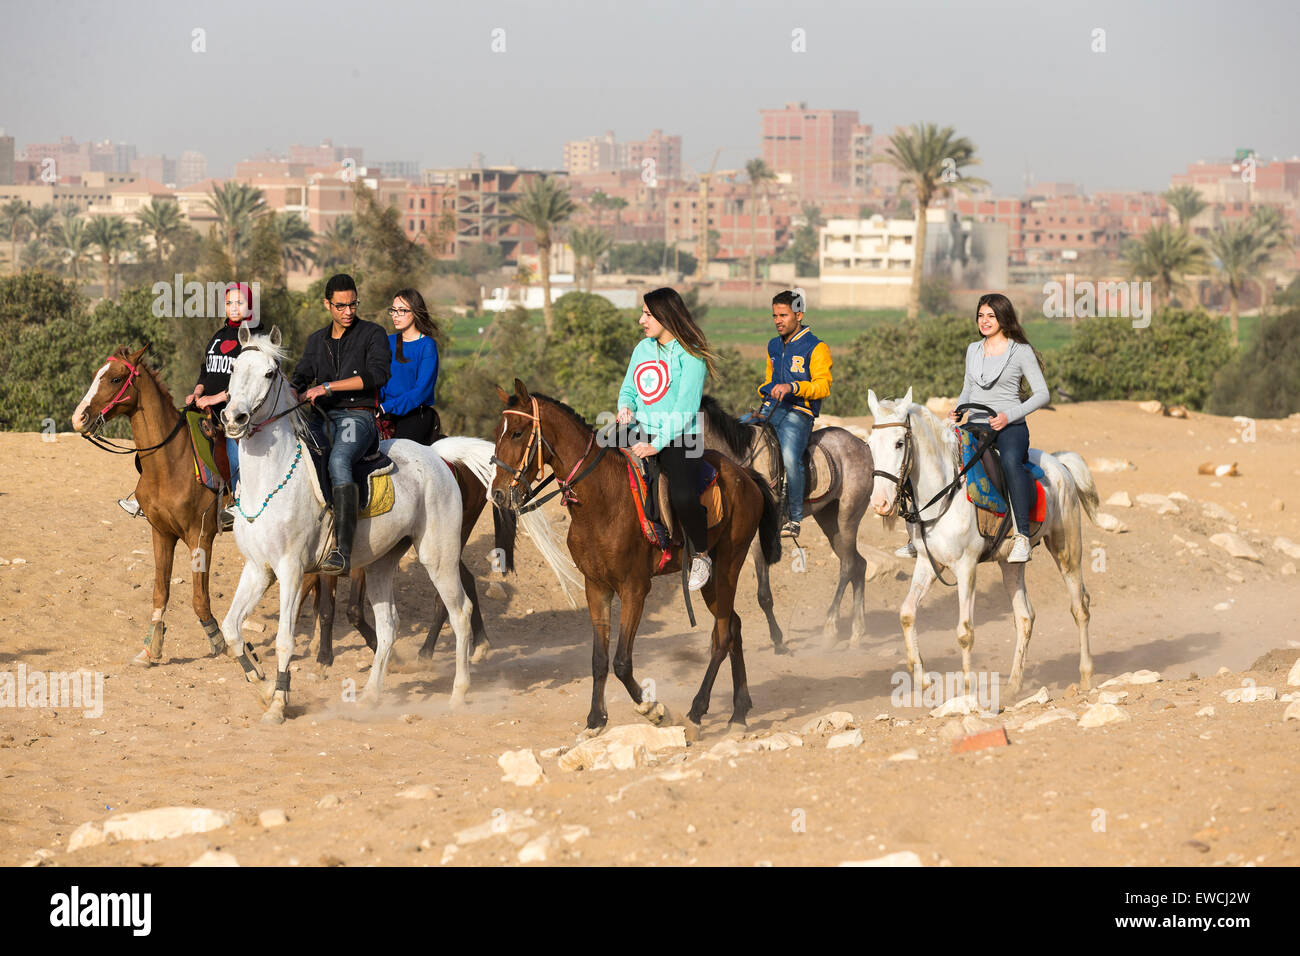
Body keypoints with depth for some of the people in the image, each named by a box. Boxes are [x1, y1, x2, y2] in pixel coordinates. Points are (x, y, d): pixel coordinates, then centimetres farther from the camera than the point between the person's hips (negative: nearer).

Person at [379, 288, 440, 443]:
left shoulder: (427, 345, -4)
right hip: (387, 417, 5)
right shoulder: (389, 342, 14)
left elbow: (422, 390, -11)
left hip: (415, 417, -5)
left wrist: (386, 407, -19)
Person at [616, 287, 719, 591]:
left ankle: (702, 556, -2)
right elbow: (628, 388, 22)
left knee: (683, 498, -26)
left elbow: (686, 408, -15)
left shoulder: (690, 356, -8)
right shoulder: (642, 349, 13)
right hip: (642, 434, 7)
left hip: (678, 439, -7)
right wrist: (625, 407, -2)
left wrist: (658, 444, -21)